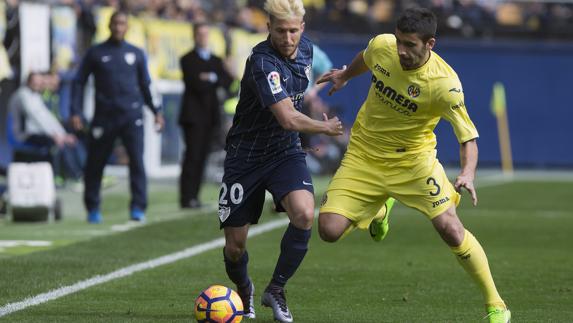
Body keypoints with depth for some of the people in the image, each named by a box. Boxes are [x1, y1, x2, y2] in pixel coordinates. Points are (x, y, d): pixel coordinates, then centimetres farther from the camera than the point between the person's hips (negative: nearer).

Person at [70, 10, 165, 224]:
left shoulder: (136, 54, 12)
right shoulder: (95, 53, 7)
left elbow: (145, 85, 19)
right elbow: (79, 82, 8)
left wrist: (156, 111, 12)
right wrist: (76, 112, -1)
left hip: (132, 116, 0)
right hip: (104, 116, 0)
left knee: (137, 160, -12)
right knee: (95, 163, 3)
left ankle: (138, 208, -10)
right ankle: (93, 208, 18)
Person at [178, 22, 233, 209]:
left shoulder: (216, 61, 19)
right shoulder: (188, 60, 2)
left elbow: (228, 81, 6)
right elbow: (195, 83, -12)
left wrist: (212, 78, -9)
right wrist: (214, 82, -1)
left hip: (210, 116, 5)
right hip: (193, 115, -5)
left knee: (202, 157, 3)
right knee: (193, 156, -11)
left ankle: (194, 196, 5)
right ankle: (187, 197, -12)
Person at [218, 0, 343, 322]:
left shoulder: (305, 48, -1)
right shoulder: (262, 62, -26)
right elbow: (288, 118, -31)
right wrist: (327, 127, -15)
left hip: (286, 152, 5)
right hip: (246, 157, -4)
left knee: (304, 214, -25)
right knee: (235, 245, 1)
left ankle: (276, 289, -4)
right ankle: (243, 289, 37)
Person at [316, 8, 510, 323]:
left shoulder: (444, 84, -27)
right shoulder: (381, 46, -15)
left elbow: (468, 137, -24)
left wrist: (468, 173, -43)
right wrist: (345, 75, 30)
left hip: (413, 160, -3)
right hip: (364, 157, 3)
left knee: (451, 229, -17)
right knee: (329, 230, -8)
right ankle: (377, 211, 30)